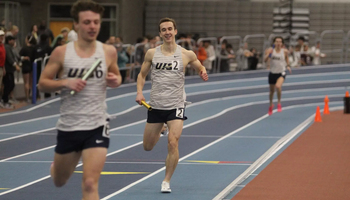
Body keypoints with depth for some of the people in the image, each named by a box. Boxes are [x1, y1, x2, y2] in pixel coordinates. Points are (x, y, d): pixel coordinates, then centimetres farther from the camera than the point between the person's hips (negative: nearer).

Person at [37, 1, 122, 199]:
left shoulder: (109, 52, -1)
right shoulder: (61, 52, -6)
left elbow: (116, 75, 16)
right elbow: (43, 83, 0)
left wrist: (116, 81, -8)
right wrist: (65, 82, -19)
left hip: (97, 126, -1)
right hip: (68, 126, 1)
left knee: (90, 184, -14)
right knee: (59, 181, 20)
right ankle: (54, 166, 59)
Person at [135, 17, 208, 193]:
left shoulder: (187, 55, -2)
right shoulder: (152, 53, 1)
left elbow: (201, 68, 14)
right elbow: (142, 74, 12)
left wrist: (203, 74, -10)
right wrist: (139, 92, -5)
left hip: (176, 106, -2)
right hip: (155, 106, 2)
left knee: (173, 143, -18)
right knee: (148, 147, 11)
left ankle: (166, 182, -3)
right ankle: (158, 131, 49)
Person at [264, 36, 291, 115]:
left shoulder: (284, 51, -6)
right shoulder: (271, 51, -8)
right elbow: (265, 60, -14)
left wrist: (288, 66, 4)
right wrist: (268, 54, -30)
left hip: (281, 73, -2)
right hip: (272, 73, 2)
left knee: (278, 86, -30)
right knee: (272, 90, 16)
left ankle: (279, 103, -8)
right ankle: (271, 104, 44)